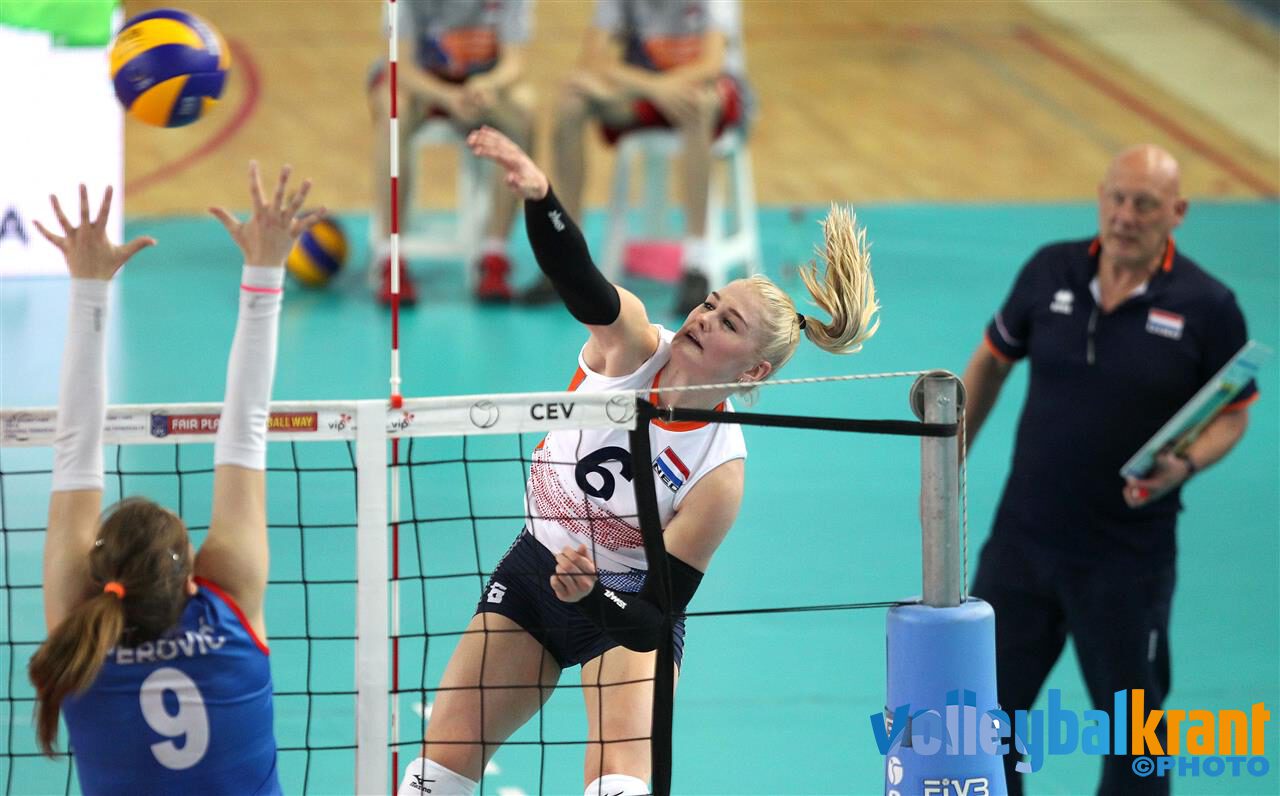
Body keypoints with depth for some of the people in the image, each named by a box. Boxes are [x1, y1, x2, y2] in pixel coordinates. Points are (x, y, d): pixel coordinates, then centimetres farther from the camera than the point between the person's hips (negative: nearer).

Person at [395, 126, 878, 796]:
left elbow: (654, 618, -25)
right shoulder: (632, 342, -20)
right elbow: (578, 278, -42)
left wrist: (589, 595, -46)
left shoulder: (720, 475, -26)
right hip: (535, 569, 3)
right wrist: (537, 196, -61)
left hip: (622, 606, -3)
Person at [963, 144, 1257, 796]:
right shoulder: (1051, 272, -2)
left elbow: (1231, 413, 0)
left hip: (1128, 558, -3)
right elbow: (991, 360, 11)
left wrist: (1186, 464, -21)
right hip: (1023, 540, 3)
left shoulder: (1205, 306, -10)